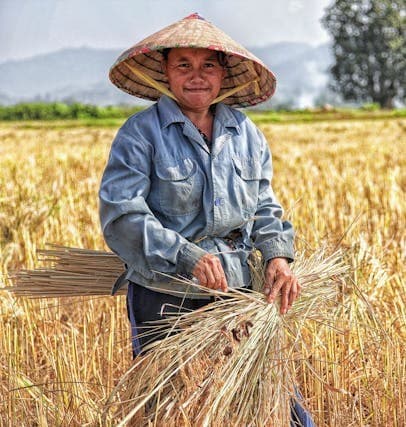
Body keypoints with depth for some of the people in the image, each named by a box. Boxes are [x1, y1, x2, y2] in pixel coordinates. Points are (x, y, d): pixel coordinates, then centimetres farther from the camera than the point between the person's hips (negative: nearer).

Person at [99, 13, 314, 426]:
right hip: (165, 295, -4)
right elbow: (120, 215, -16)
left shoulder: (245, 132, 9)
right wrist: (186, 256, -25)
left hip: (236, 289, 4)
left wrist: (277, 254, -3)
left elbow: (264, 206, 16)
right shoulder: (141, 133, -8)